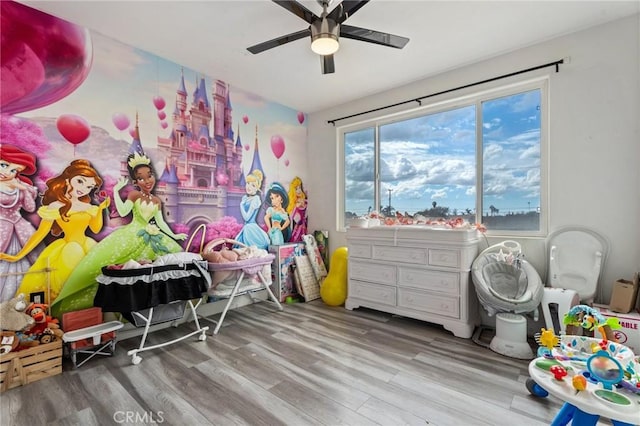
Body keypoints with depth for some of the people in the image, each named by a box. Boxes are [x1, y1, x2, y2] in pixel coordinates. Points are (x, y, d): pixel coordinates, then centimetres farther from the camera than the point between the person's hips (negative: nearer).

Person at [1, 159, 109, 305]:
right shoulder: (55, 207, -5)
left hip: (87, 245, 4)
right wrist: (18, 256, -2)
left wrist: (100, 210, -6)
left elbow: (96, 229, 5)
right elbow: (40, 233, -2)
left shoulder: (88, 207, 5)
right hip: (68, 247, -3)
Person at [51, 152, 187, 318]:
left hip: (151, 237, 4)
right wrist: (116, 191, -18)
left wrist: (174, 235, 7)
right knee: (108, 256, -18)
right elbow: (122, 212, -18)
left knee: (174, 253, -4)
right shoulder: (134, 195, -3)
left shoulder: (157, 200, 8)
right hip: (133, 235, -4)